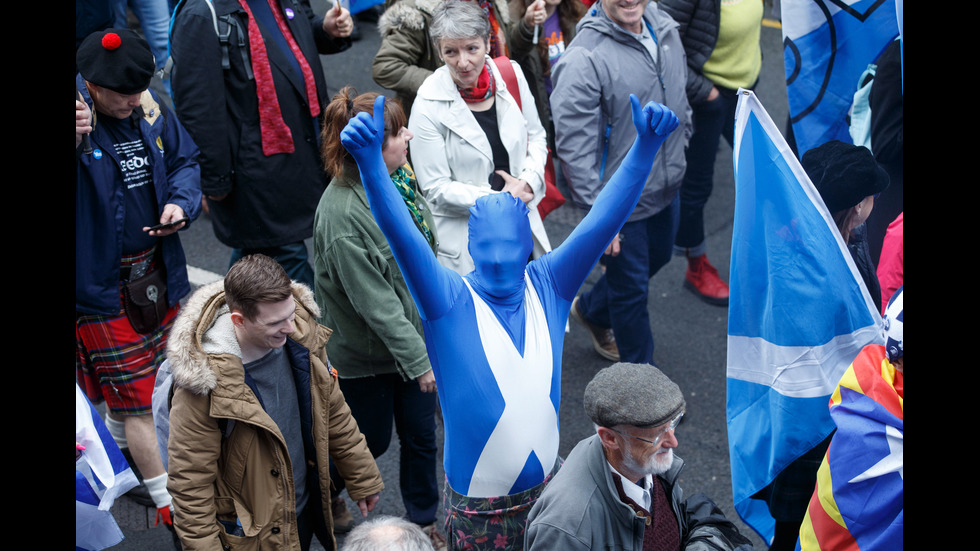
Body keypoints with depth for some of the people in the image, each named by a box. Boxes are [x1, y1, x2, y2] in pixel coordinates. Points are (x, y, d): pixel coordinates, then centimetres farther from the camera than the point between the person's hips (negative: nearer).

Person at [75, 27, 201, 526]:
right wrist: (75, 141, -46)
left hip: (156, 274, 6)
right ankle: (167, 503, 16)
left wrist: (180, 203, -9)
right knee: (134, 396, 3)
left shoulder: (151, 112, -2)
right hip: (101, 282, -6)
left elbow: (184, 161, 11)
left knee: (135, 378, 25)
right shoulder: (79, 119, -20)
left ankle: (118, 446, 53)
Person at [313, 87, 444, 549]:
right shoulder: (342, 216, -31)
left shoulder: (398, 174, -6)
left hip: (415, 334, 7)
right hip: (366, 354, -6)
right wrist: (418, 360, -24)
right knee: (372, 439, 15)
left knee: (420, 433, 17)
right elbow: (375, 303, -28)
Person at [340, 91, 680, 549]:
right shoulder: (449, 302, -16)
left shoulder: (547, 287, -7)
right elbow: (403, 236, -30)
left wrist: (646, 145, -26)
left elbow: (603, 220, -15)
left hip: (546, 488, 3)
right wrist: (370, 160, -45)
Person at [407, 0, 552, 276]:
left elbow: (536, 137, 9)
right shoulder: (429, 105, -17)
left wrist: (529, 179, -10)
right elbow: (436, 189, -15)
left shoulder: (511, 75, -5)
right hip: (464, 239, -4)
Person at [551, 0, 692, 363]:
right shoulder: (583, 58, -27)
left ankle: (591, 311, 55)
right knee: (632, 290, 10)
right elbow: (574, 147, -25)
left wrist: (679, 147, 19)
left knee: (658, 256, 29)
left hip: (666, 186, 8)